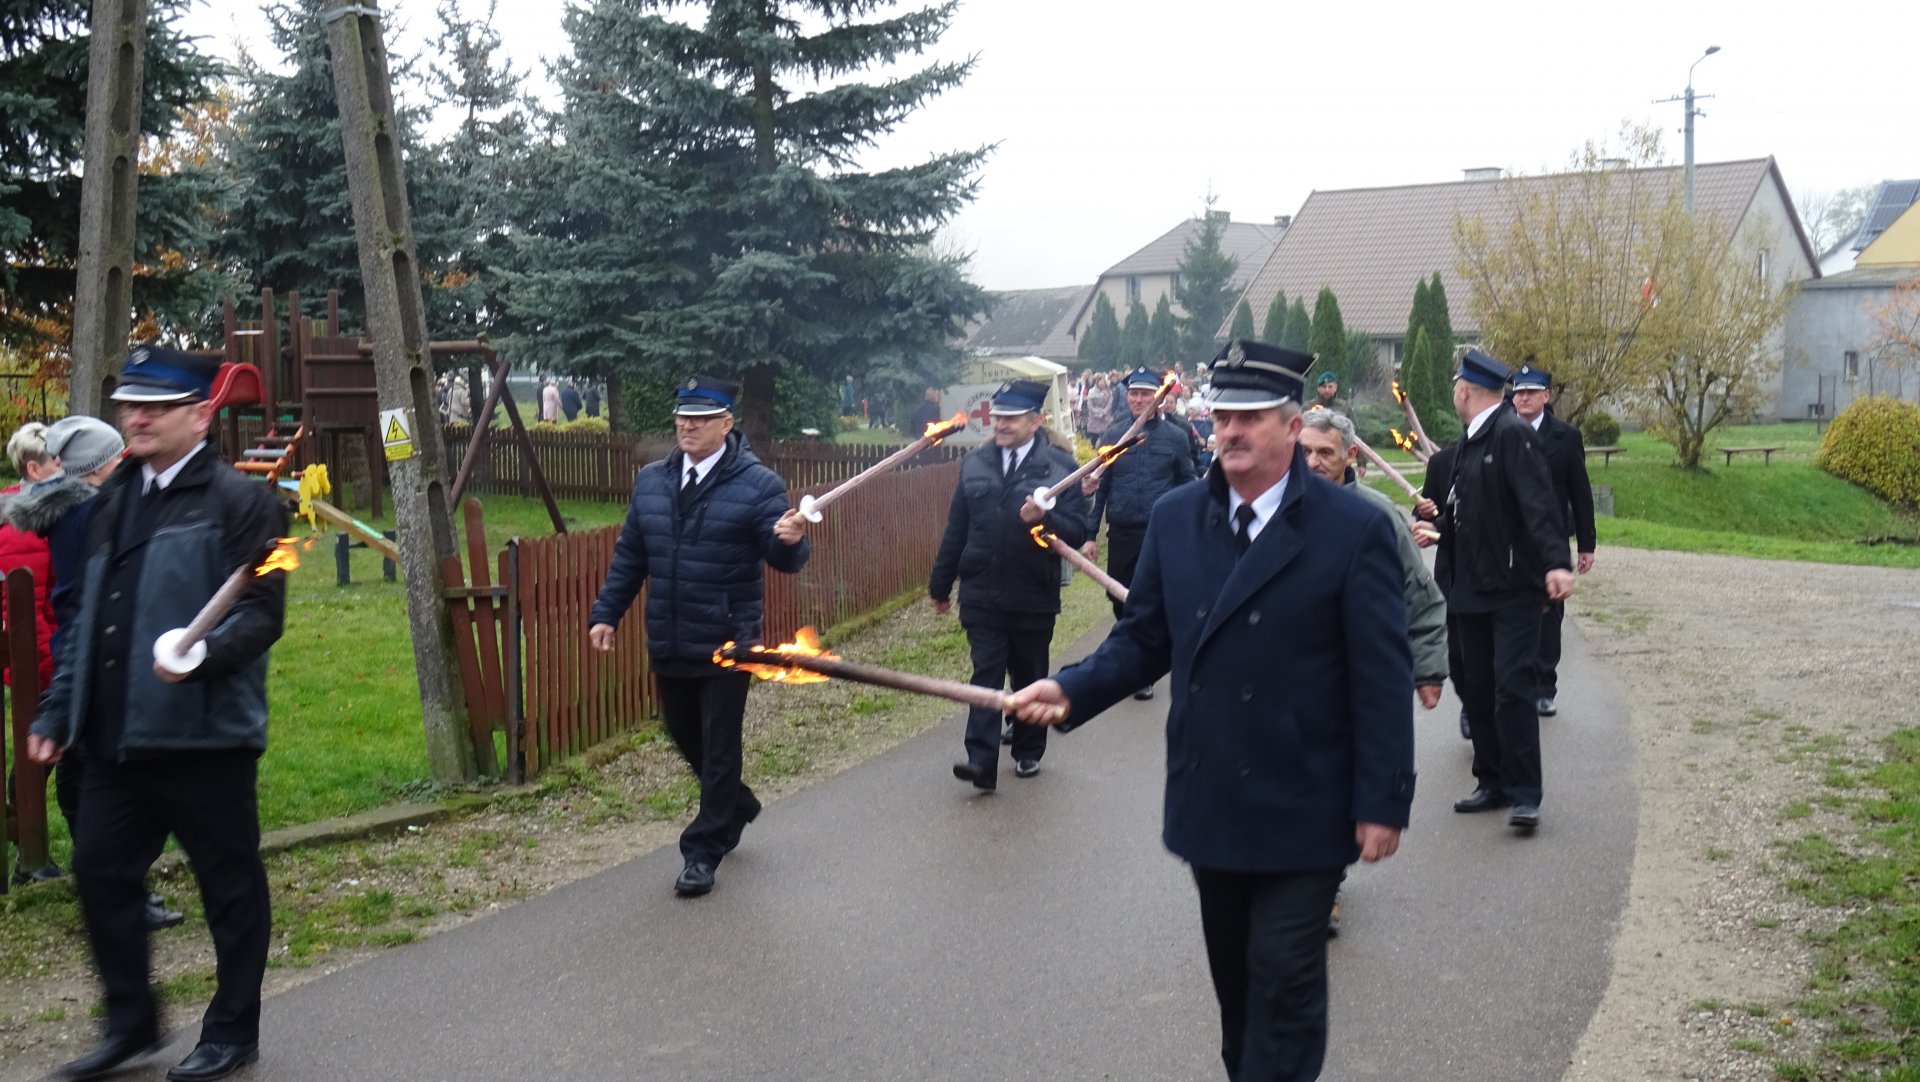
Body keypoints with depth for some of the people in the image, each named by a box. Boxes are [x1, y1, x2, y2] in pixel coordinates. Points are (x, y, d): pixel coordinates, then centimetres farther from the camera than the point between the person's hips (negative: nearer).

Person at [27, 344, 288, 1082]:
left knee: (229, 883, 5)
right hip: (116, 736, 7)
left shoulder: (238, 499, -7)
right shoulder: (115, 502, 16)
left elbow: (262, 612, -14)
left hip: (204, 735, -7)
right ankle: (131, 1022, 29)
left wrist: (202, 653, -32)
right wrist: (57, 711, 16)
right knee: (100, 870, 11)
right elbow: (86, 618, 20)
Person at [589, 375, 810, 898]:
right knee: (685, 737, 19)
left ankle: (703, 851, 15)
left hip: (726, 643, -6)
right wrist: (606, 613, 8)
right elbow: (629, 556, 14)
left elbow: (784, 560, -15)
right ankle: (735, 806, 44)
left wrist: (789, 541, -38)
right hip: (669, 644, 6)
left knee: (719, 746, 4)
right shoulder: (651, 481, 8)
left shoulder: (758, 484, -9)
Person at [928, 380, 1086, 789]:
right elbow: (956, 529, 10)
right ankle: (981, 760, -9)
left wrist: (1044, 519, -28)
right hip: (981, 595, 1)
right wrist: (940, 585, 13)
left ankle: (1028, 752, 27)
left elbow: (1077, 531, -9)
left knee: (1030, 677, 12)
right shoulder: (975, 464, 6)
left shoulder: (1059, 467, -4)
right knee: (986, 673, -4)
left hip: (1034, 597, -1)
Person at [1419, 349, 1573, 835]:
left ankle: (1524, 794, -3)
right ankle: (1492, 783, 22)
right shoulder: (1469, 443, 14)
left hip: (1513, 589, -9)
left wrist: (1556, 563, -35)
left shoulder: (1512, 434, -13)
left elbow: (1537, 501, -25)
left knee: (1512, 686, -9)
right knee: (1477, 688, 11)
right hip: (1472, 589, 9)